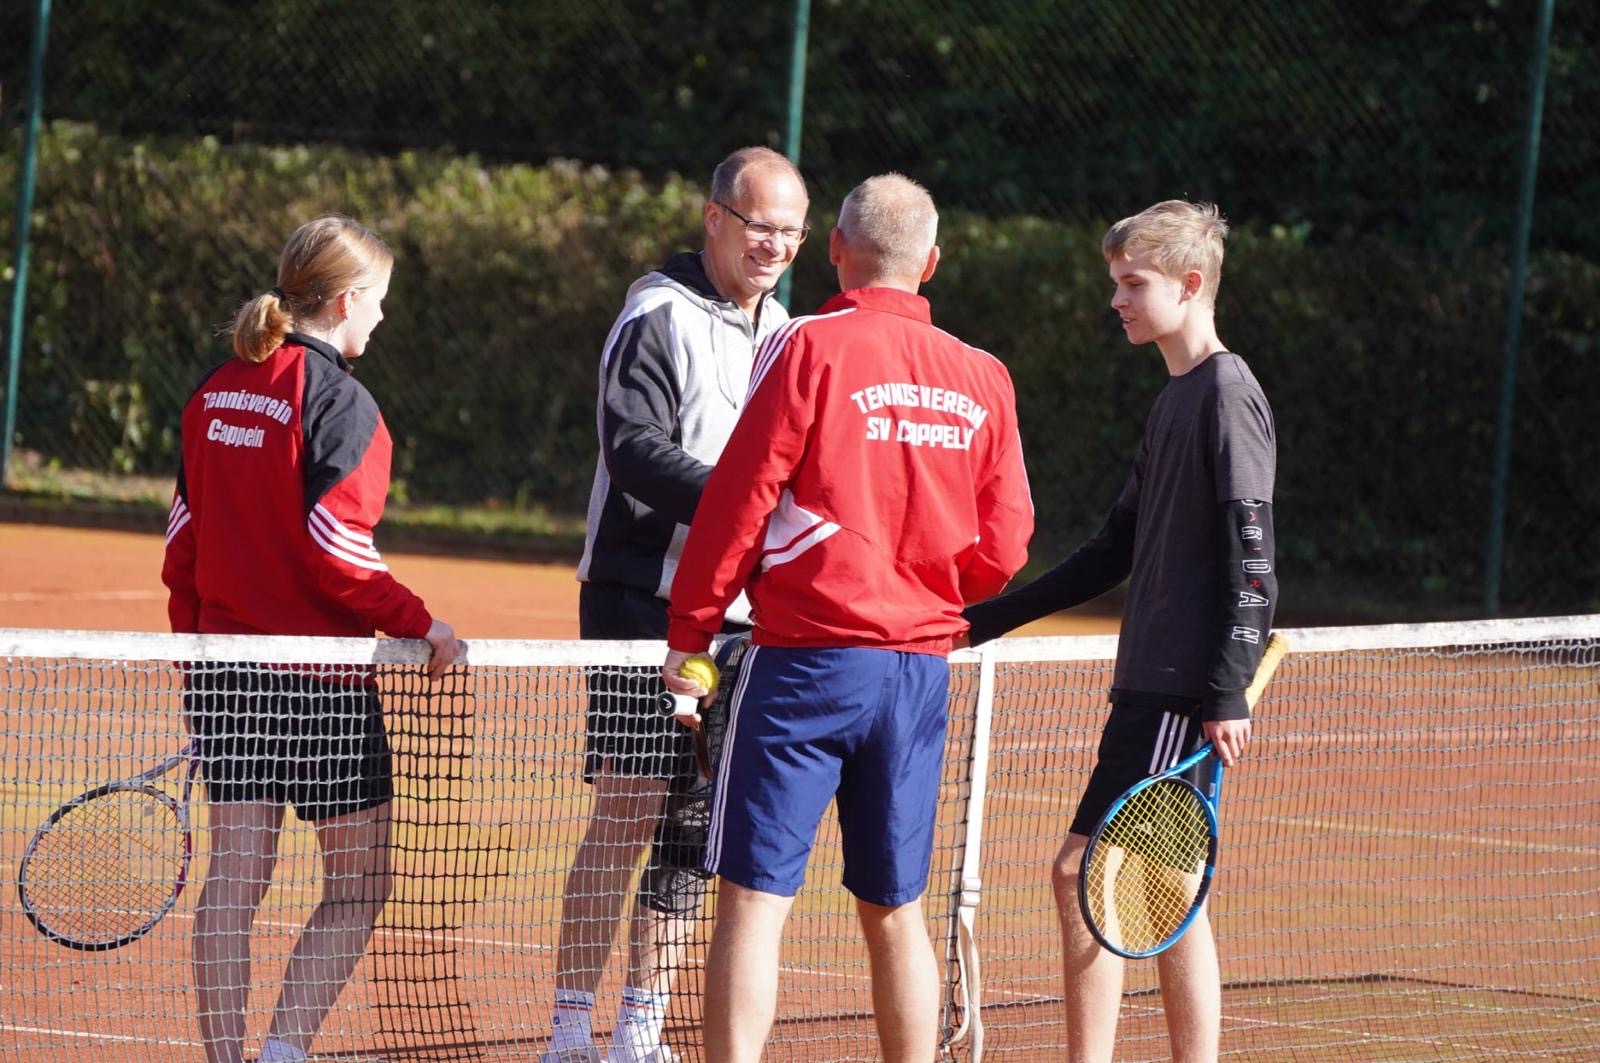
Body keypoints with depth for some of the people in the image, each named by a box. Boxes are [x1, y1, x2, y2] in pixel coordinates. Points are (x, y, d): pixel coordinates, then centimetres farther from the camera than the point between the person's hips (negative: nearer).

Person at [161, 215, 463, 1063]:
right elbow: (333, 548, -19)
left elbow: (184, 538, 12)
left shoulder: (216, 391, 8)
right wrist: (419, 624, -10)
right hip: (319, 679, -7)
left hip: (226, 671, 7)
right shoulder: (338, 402, -13)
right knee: (358, 885, 3)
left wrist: (195, 656, 19)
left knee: (235, 875, 8)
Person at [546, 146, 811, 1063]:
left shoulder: (780, 332, 16)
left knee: (692, 830, 7)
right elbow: (634, 451, -19)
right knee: (629, 810, -10)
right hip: (646, 601, -7)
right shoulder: (660, 318, -8)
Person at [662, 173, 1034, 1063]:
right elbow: (1002, 550, 9)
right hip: (922, 669, 4)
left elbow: (740, 499, -7)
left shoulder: (810, 348, -7)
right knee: (896, 912, 12)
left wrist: (689, 636, 1)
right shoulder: (983, 380, 6)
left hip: (810, 657, -4)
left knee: (754, 897, -3)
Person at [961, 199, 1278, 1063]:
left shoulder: (1227, 394, -10)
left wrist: (1228, 693, -21)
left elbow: (1252, 556, -15)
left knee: (1083, 872, -12)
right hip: (1150, 688, 9)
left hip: (1186, 695, -9)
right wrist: (985, 622, 23)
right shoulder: (1174, 402, 18)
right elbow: (1115, 552, 23)